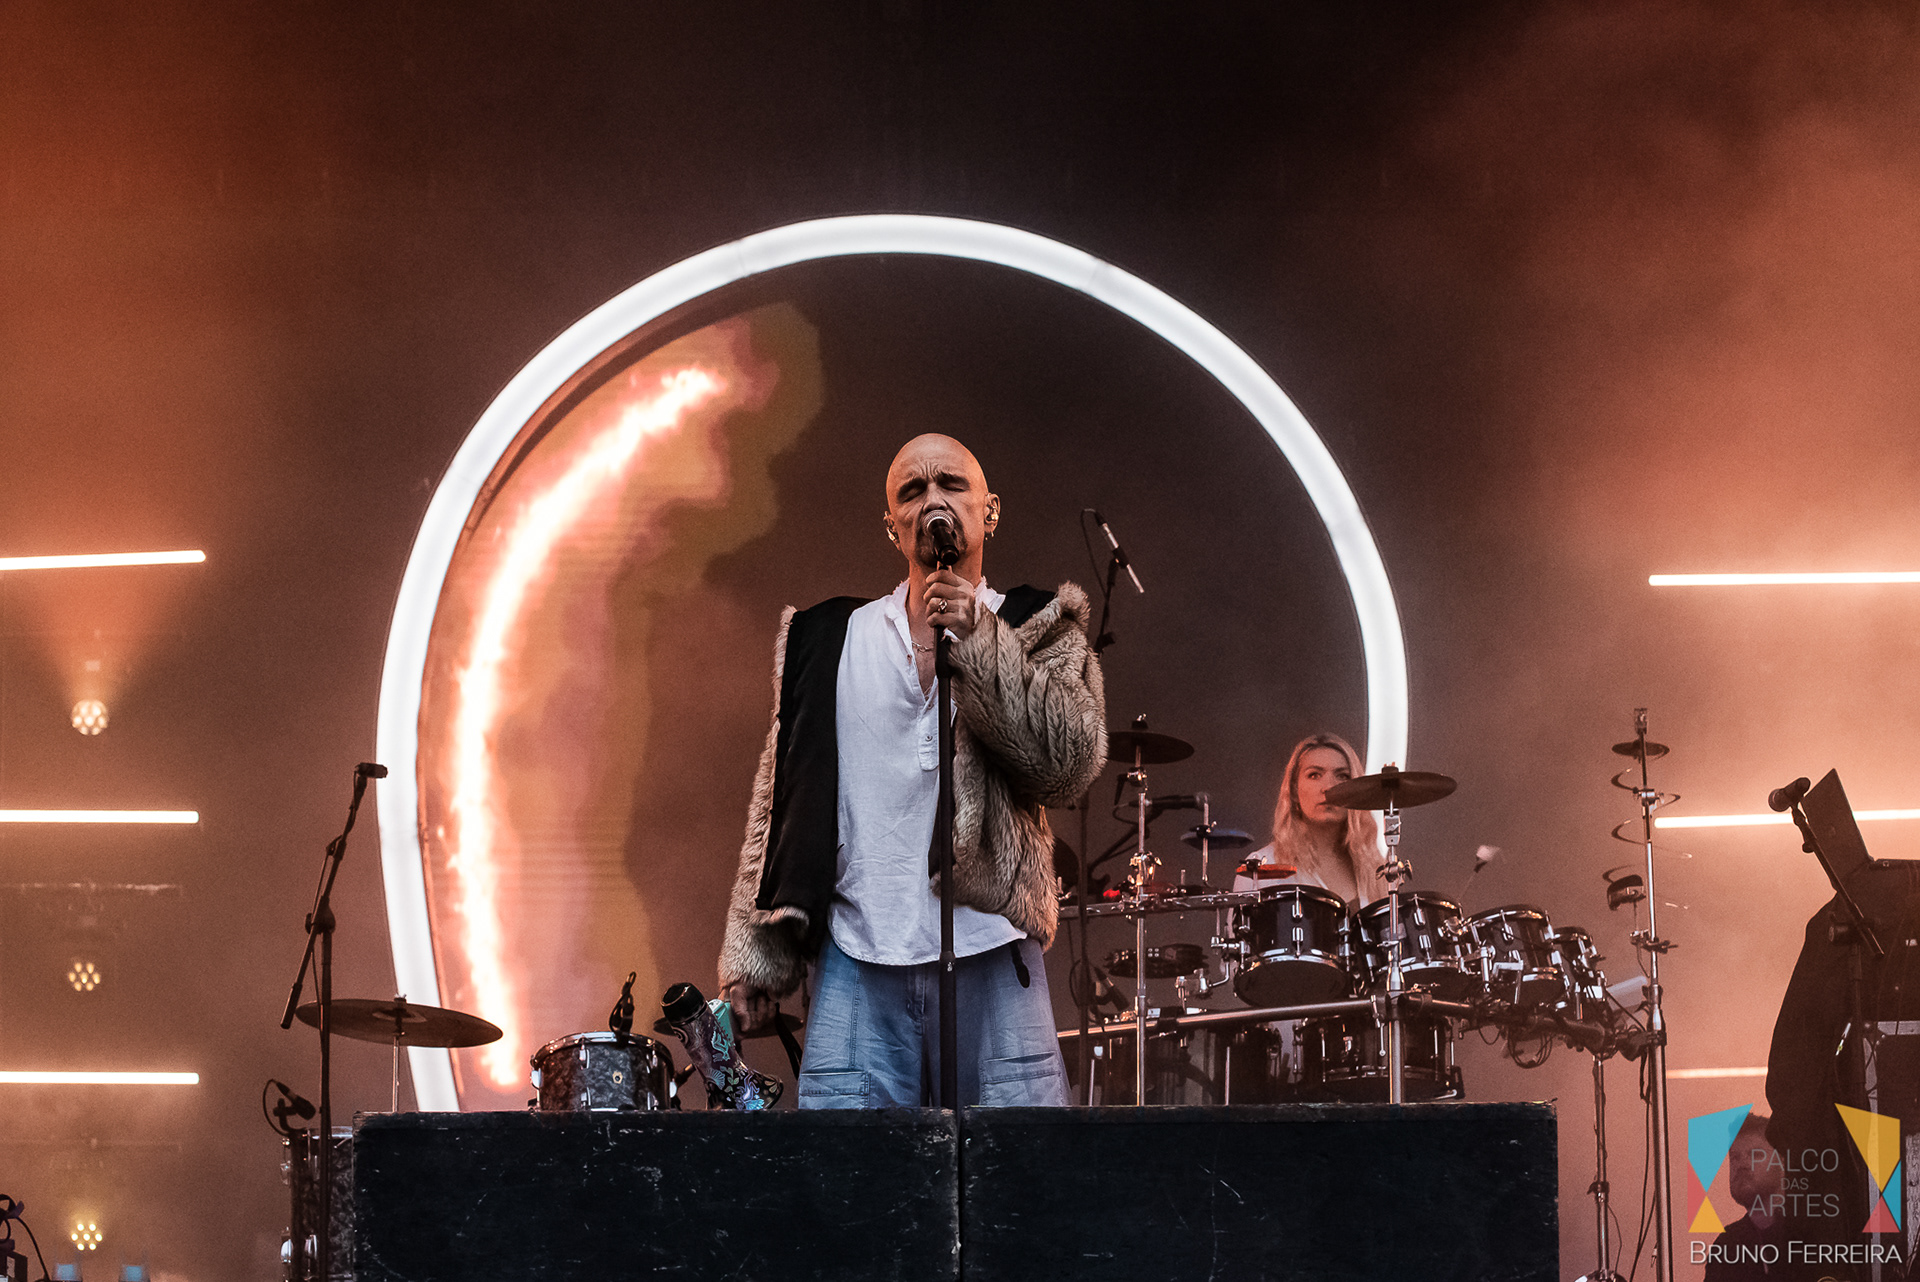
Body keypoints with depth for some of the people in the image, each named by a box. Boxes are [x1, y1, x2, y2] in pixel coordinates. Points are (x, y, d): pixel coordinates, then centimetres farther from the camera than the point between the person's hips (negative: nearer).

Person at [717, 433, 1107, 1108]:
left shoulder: (1041, 630, 11)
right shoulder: (827, 640, 15)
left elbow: (1072, 761, -6)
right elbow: (780, 799, 16)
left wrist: (976, 641, -10)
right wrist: (752, 950, 10)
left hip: (989, 955, -1)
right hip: (857, 964, 1)